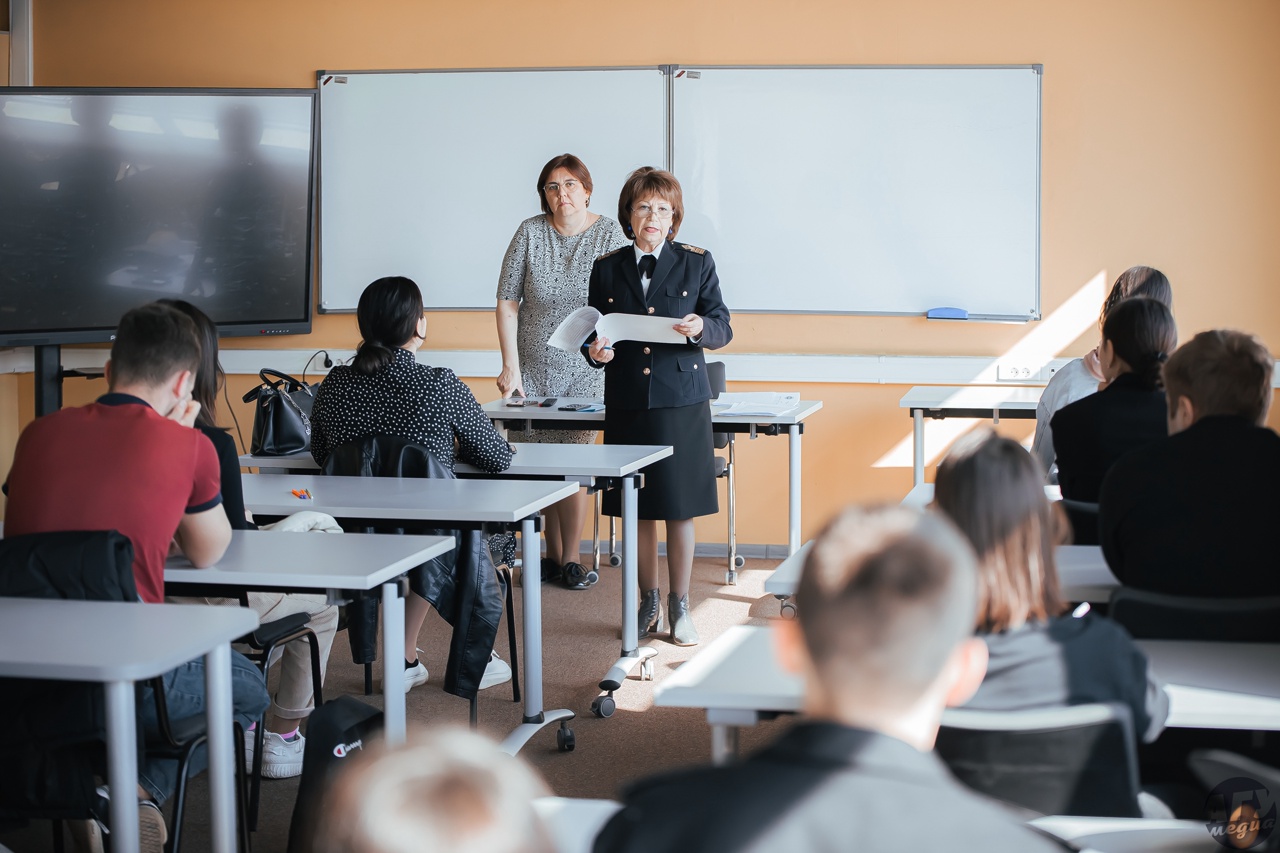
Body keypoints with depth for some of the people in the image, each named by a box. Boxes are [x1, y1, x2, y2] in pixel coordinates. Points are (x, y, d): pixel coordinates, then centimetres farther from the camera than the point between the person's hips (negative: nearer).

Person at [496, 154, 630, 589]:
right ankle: (553, 556, 15)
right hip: (533, 369, 2)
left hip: (586, 369, -2)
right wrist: (511, 367, -4)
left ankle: (571, 558, 4)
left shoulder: (609, 234, -4)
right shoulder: (530, 232, -1)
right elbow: (507, 302, 1)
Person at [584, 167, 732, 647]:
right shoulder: (607, 270, 7)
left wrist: (700, 328, -18)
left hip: (681, 403, -2)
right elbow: (596, 336, 12)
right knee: (638, 511, 7)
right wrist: (596, 352, -11)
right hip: (627, 404, 2)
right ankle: (648, 604, 22)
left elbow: (723, 328, 4)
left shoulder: (696, 264, 2)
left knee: (680, 510, 2)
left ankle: (679, 608, 14)